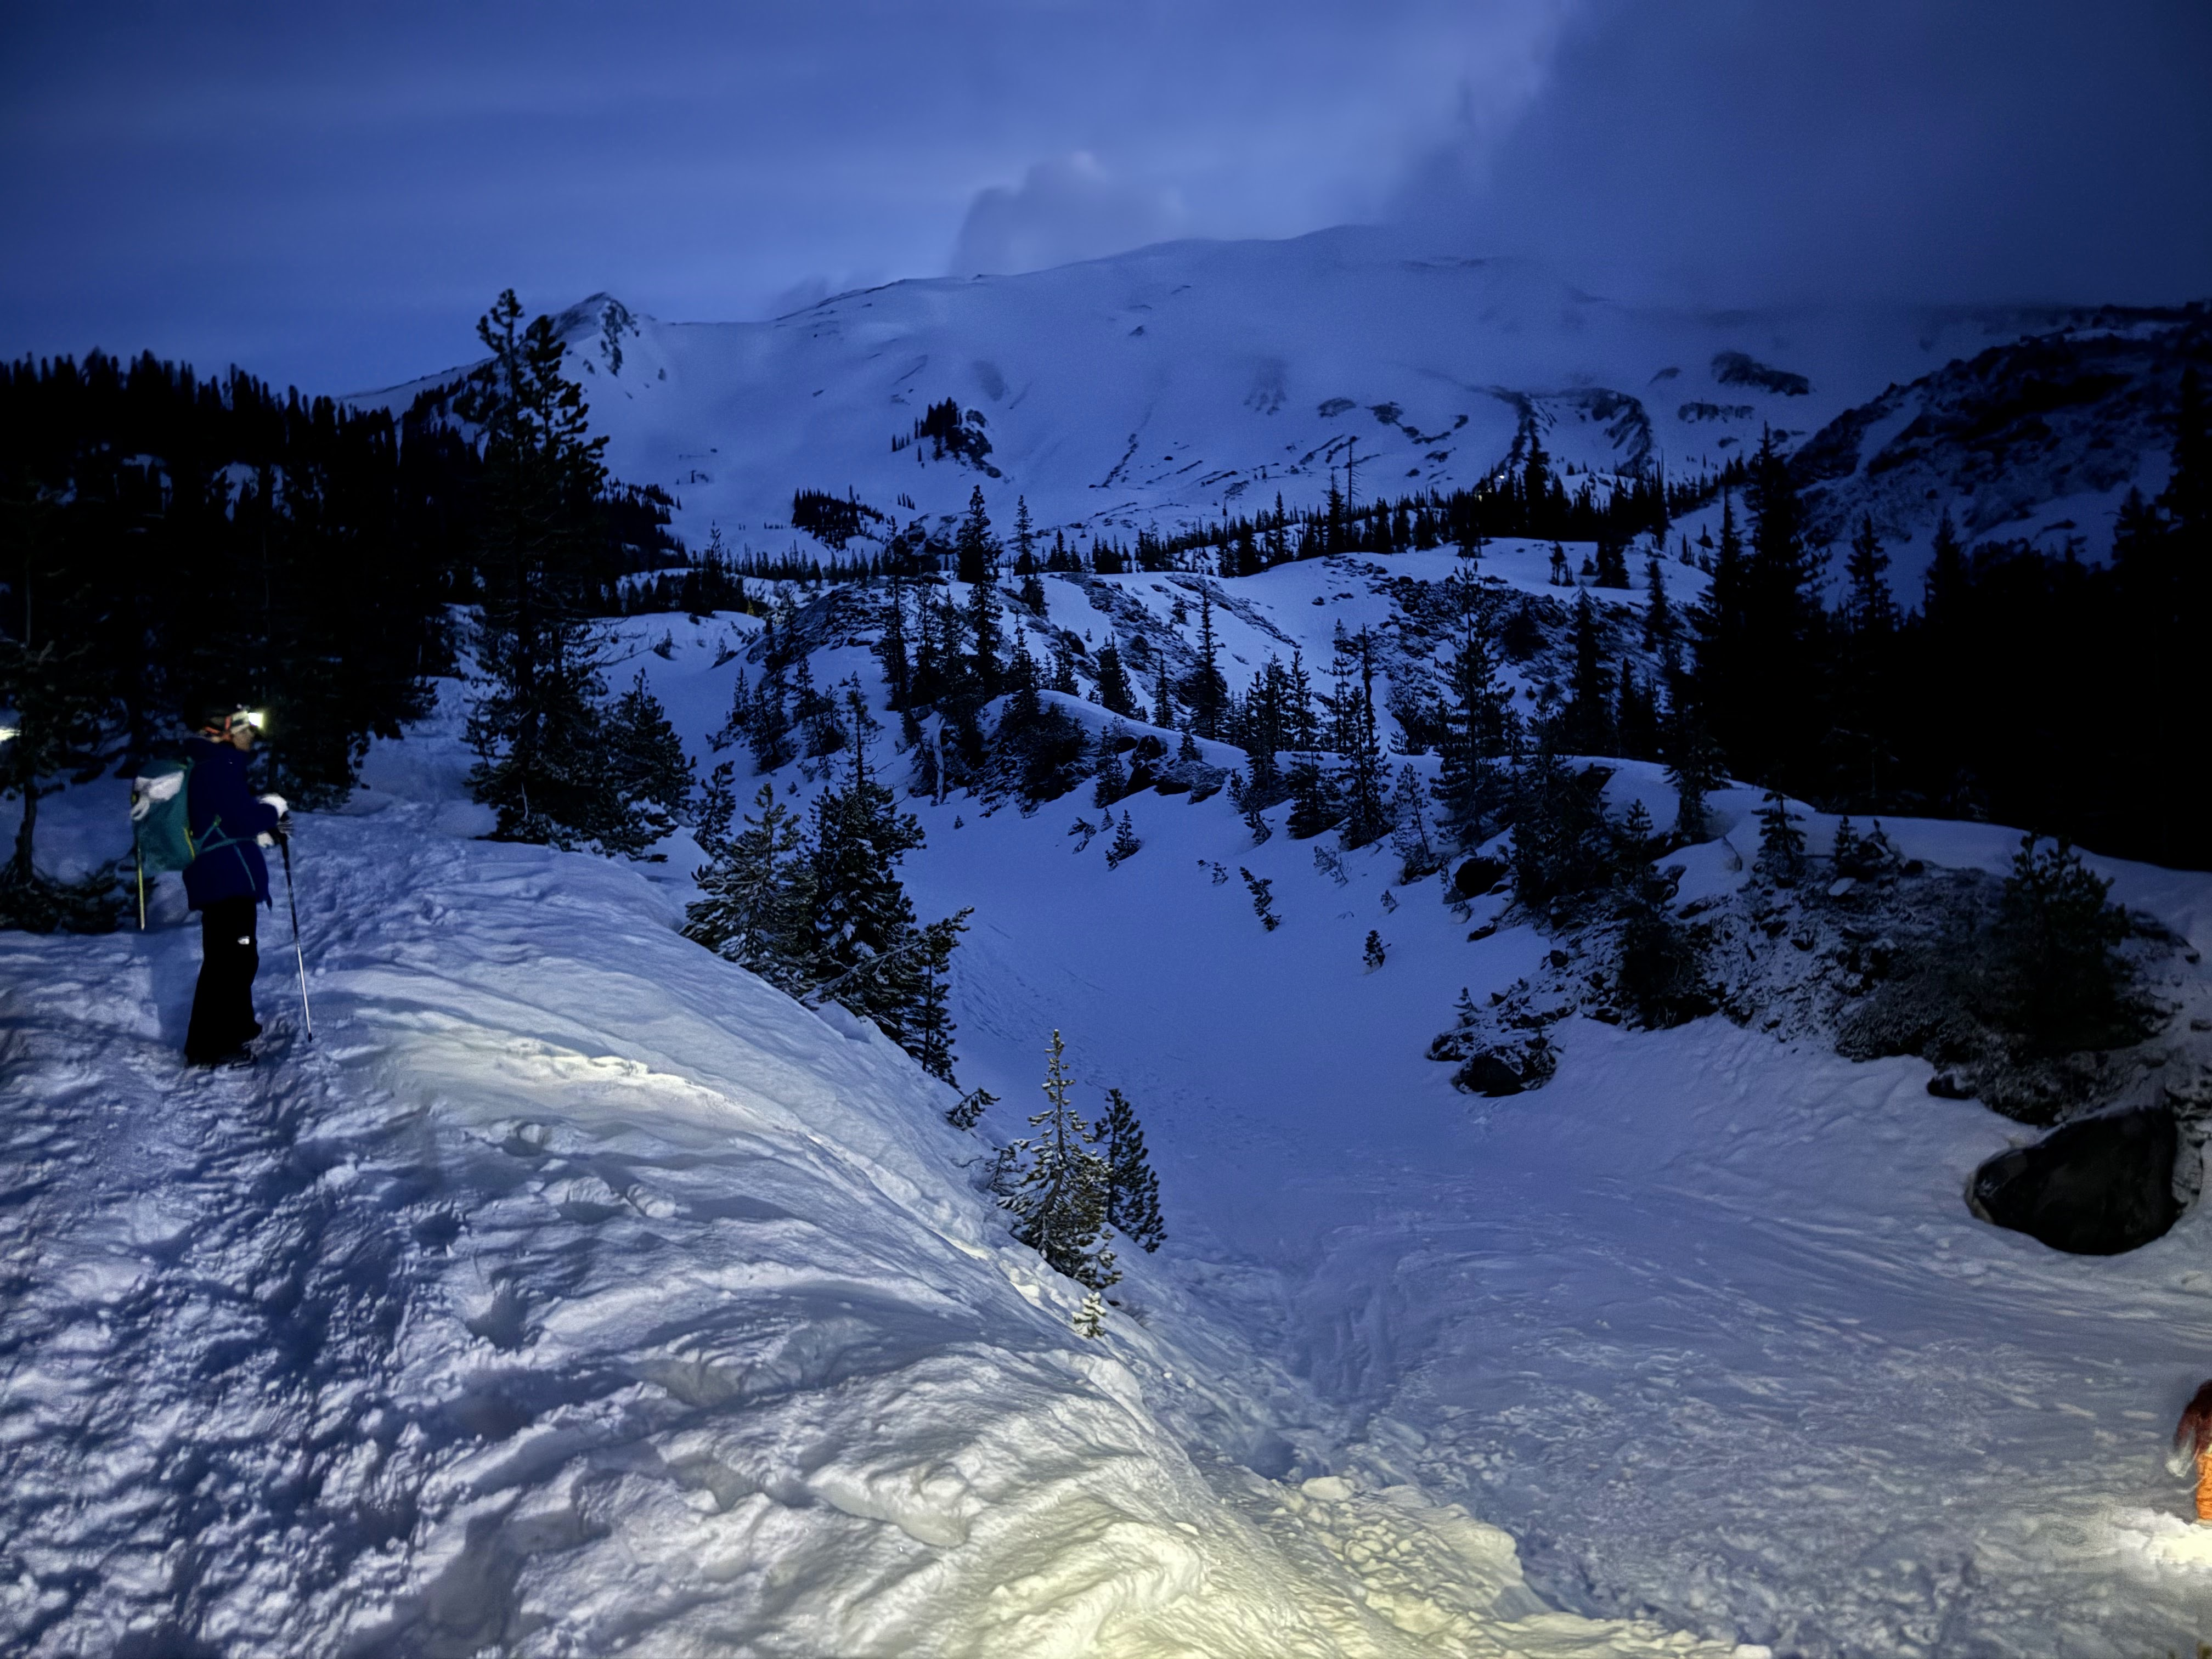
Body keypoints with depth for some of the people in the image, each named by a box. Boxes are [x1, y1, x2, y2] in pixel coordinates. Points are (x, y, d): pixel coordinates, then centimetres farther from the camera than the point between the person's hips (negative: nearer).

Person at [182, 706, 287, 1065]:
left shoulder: (217, 766, 20)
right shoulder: (217, 767, -13)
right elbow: (243, 818, -22)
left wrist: (266, 833, 17)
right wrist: (274, 807, -4)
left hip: (230, 881, 11)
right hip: (225, 881, -11)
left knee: (240, 958, 21)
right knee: (228, 961, -9)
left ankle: (236, 1026, 33)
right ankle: (207, 1046, -6)